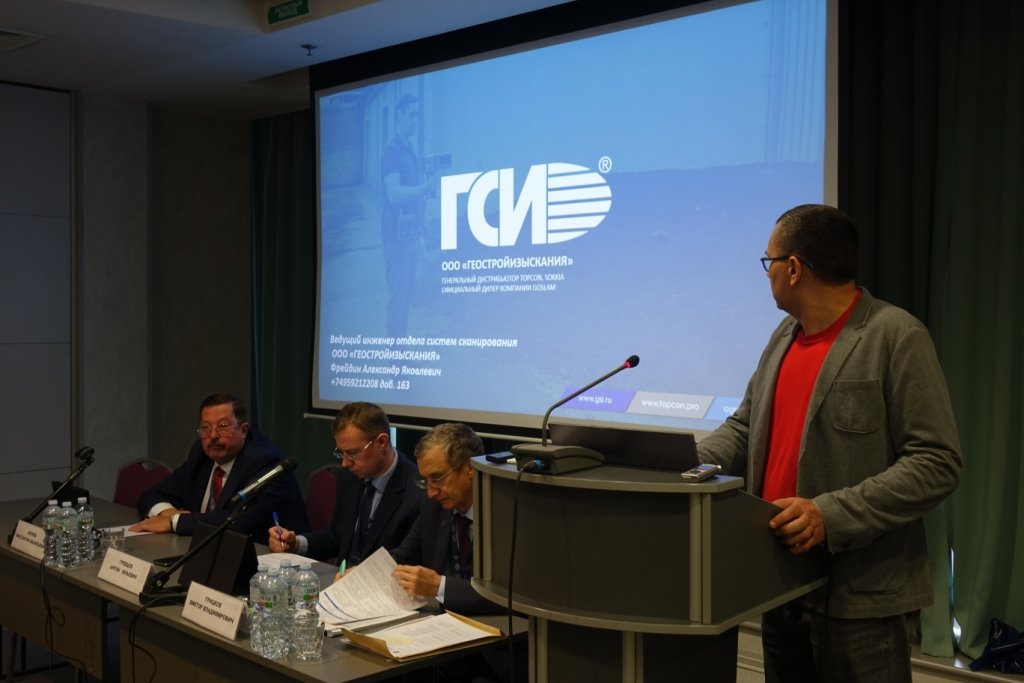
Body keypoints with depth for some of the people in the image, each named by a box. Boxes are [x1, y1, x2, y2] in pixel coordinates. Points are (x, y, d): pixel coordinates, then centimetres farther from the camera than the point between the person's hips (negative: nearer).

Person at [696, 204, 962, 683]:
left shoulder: (897, 337, -12)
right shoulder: (784, 335, 10)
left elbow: (937, 463, -17)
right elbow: (743, 428, 15)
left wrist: (831, 515, -25)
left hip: (860, 595, -7)